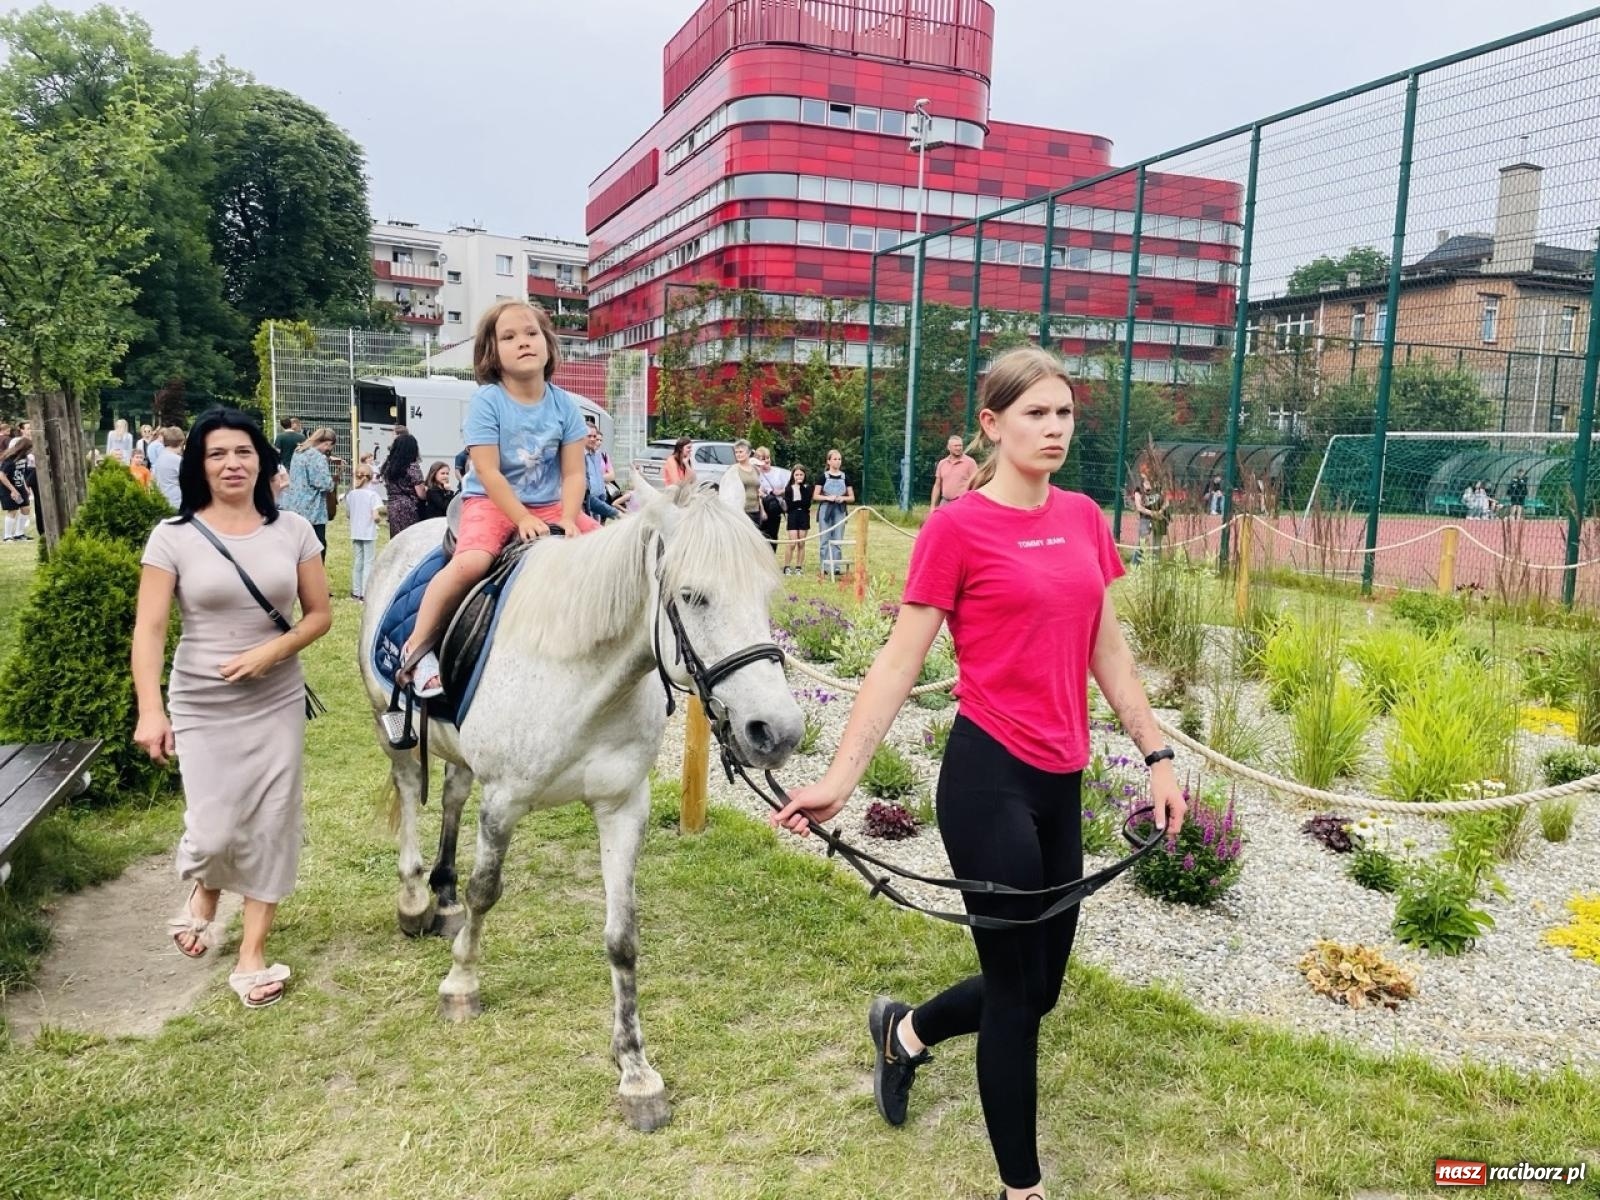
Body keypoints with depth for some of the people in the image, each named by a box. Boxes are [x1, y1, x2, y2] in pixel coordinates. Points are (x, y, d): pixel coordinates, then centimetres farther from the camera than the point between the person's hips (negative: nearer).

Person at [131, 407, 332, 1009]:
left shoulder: (292, 530, -1)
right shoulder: (174, 536, -6)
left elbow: (319, 614, 3)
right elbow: (149, 628, -11)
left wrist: (271, 651, -15)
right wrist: (150, 710, -21)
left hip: (277, 702, 2)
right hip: (202, 705, -2)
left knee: (271, 824, 5)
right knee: (215, 830, -3)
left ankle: (253, 952, 20)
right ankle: (203, 891, 35)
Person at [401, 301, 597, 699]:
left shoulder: (564, 404, -1)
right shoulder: (486, 401, -11)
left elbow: (573, 473, -3)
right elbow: (488, 473, -16)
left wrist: (568, 519, -18)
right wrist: (522, 519, -23)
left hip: (550, 505, 4)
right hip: (490, 502, -4)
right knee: (471, 563, -31)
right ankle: (418, 645, -14)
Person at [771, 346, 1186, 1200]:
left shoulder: (1084, 518, 9)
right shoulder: (956, 529, -10)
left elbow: (1107, 650, 15)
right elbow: (898, 662, -10)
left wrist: (1157, 755, 12)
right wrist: (839, 779, -17)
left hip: (1061, 780, 7)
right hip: (990, 777, -7)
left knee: (1039, 984, 18)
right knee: (1016, 989, 6)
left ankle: (906, 1031, 47)